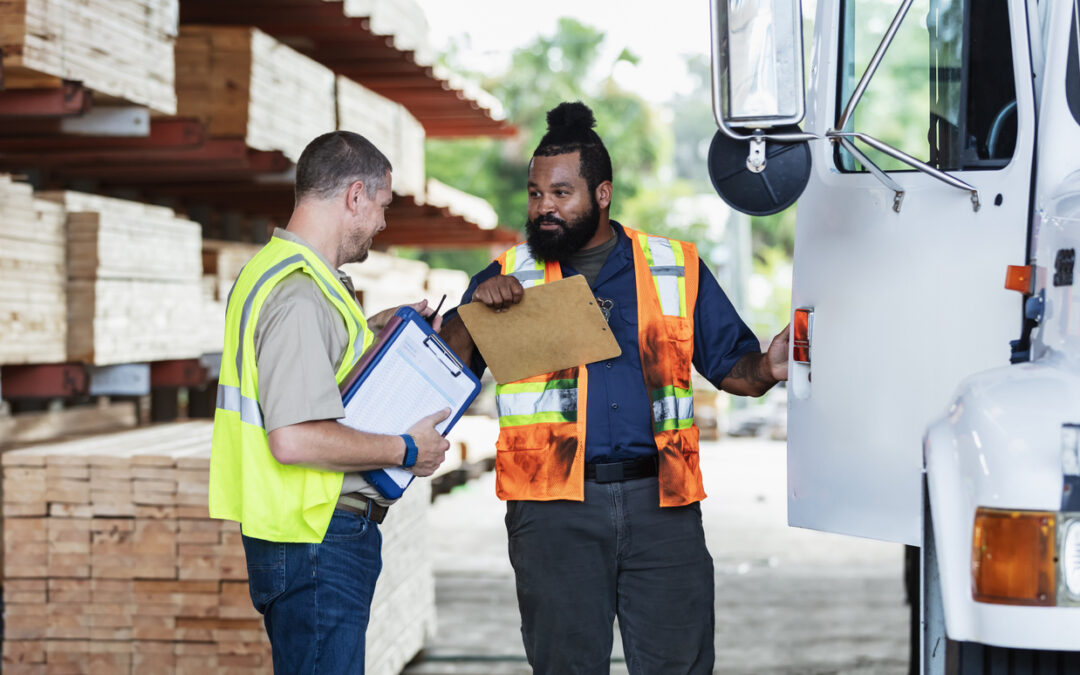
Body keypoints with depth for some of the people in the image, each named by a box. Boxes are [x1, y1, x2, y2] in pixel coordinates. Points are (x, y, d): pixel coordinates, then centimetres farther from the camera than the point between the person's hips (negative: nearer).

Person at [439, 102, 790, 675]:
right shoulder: (510, 277, 10)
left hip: (660, 500, 1)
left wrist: (767, 368, -9)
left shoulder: (677, 267, 11)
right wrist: (475, 310, -11)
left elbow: (730, 363, 12)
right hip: (553, 505, 0)